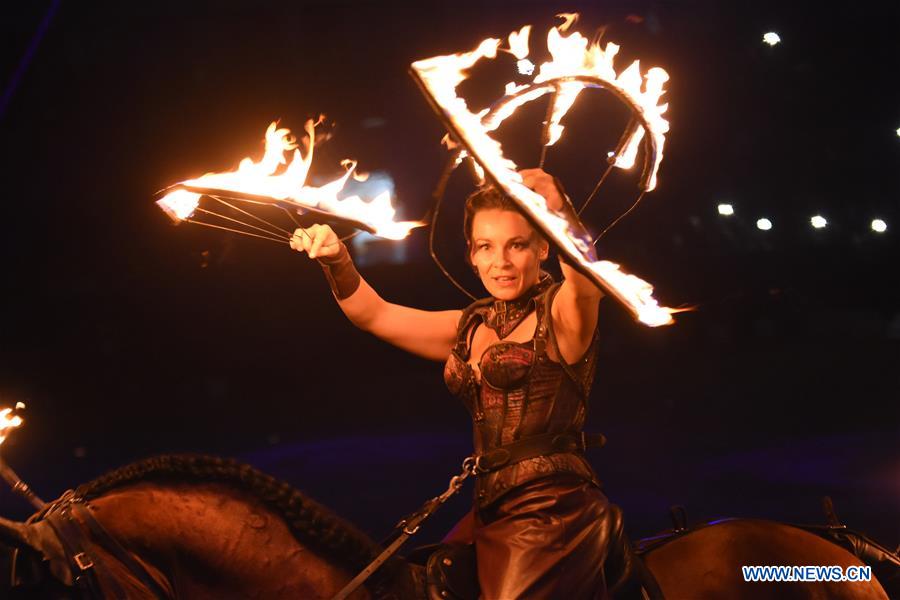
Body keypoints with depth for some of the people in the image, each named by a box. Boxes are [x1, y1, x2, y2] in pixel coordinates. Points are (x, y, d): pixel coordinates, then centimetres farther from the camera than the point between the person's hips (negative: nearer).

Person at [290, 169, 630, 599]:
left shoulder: (559, 313, -3)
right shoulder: (473, 326, 16)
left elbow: (586, 284, -27)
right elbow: (374, 315, 16)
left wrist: (559, 212, -46)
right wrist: (336, 260, -2)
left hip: (553, 511, -7)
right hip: (492, 513, 7)